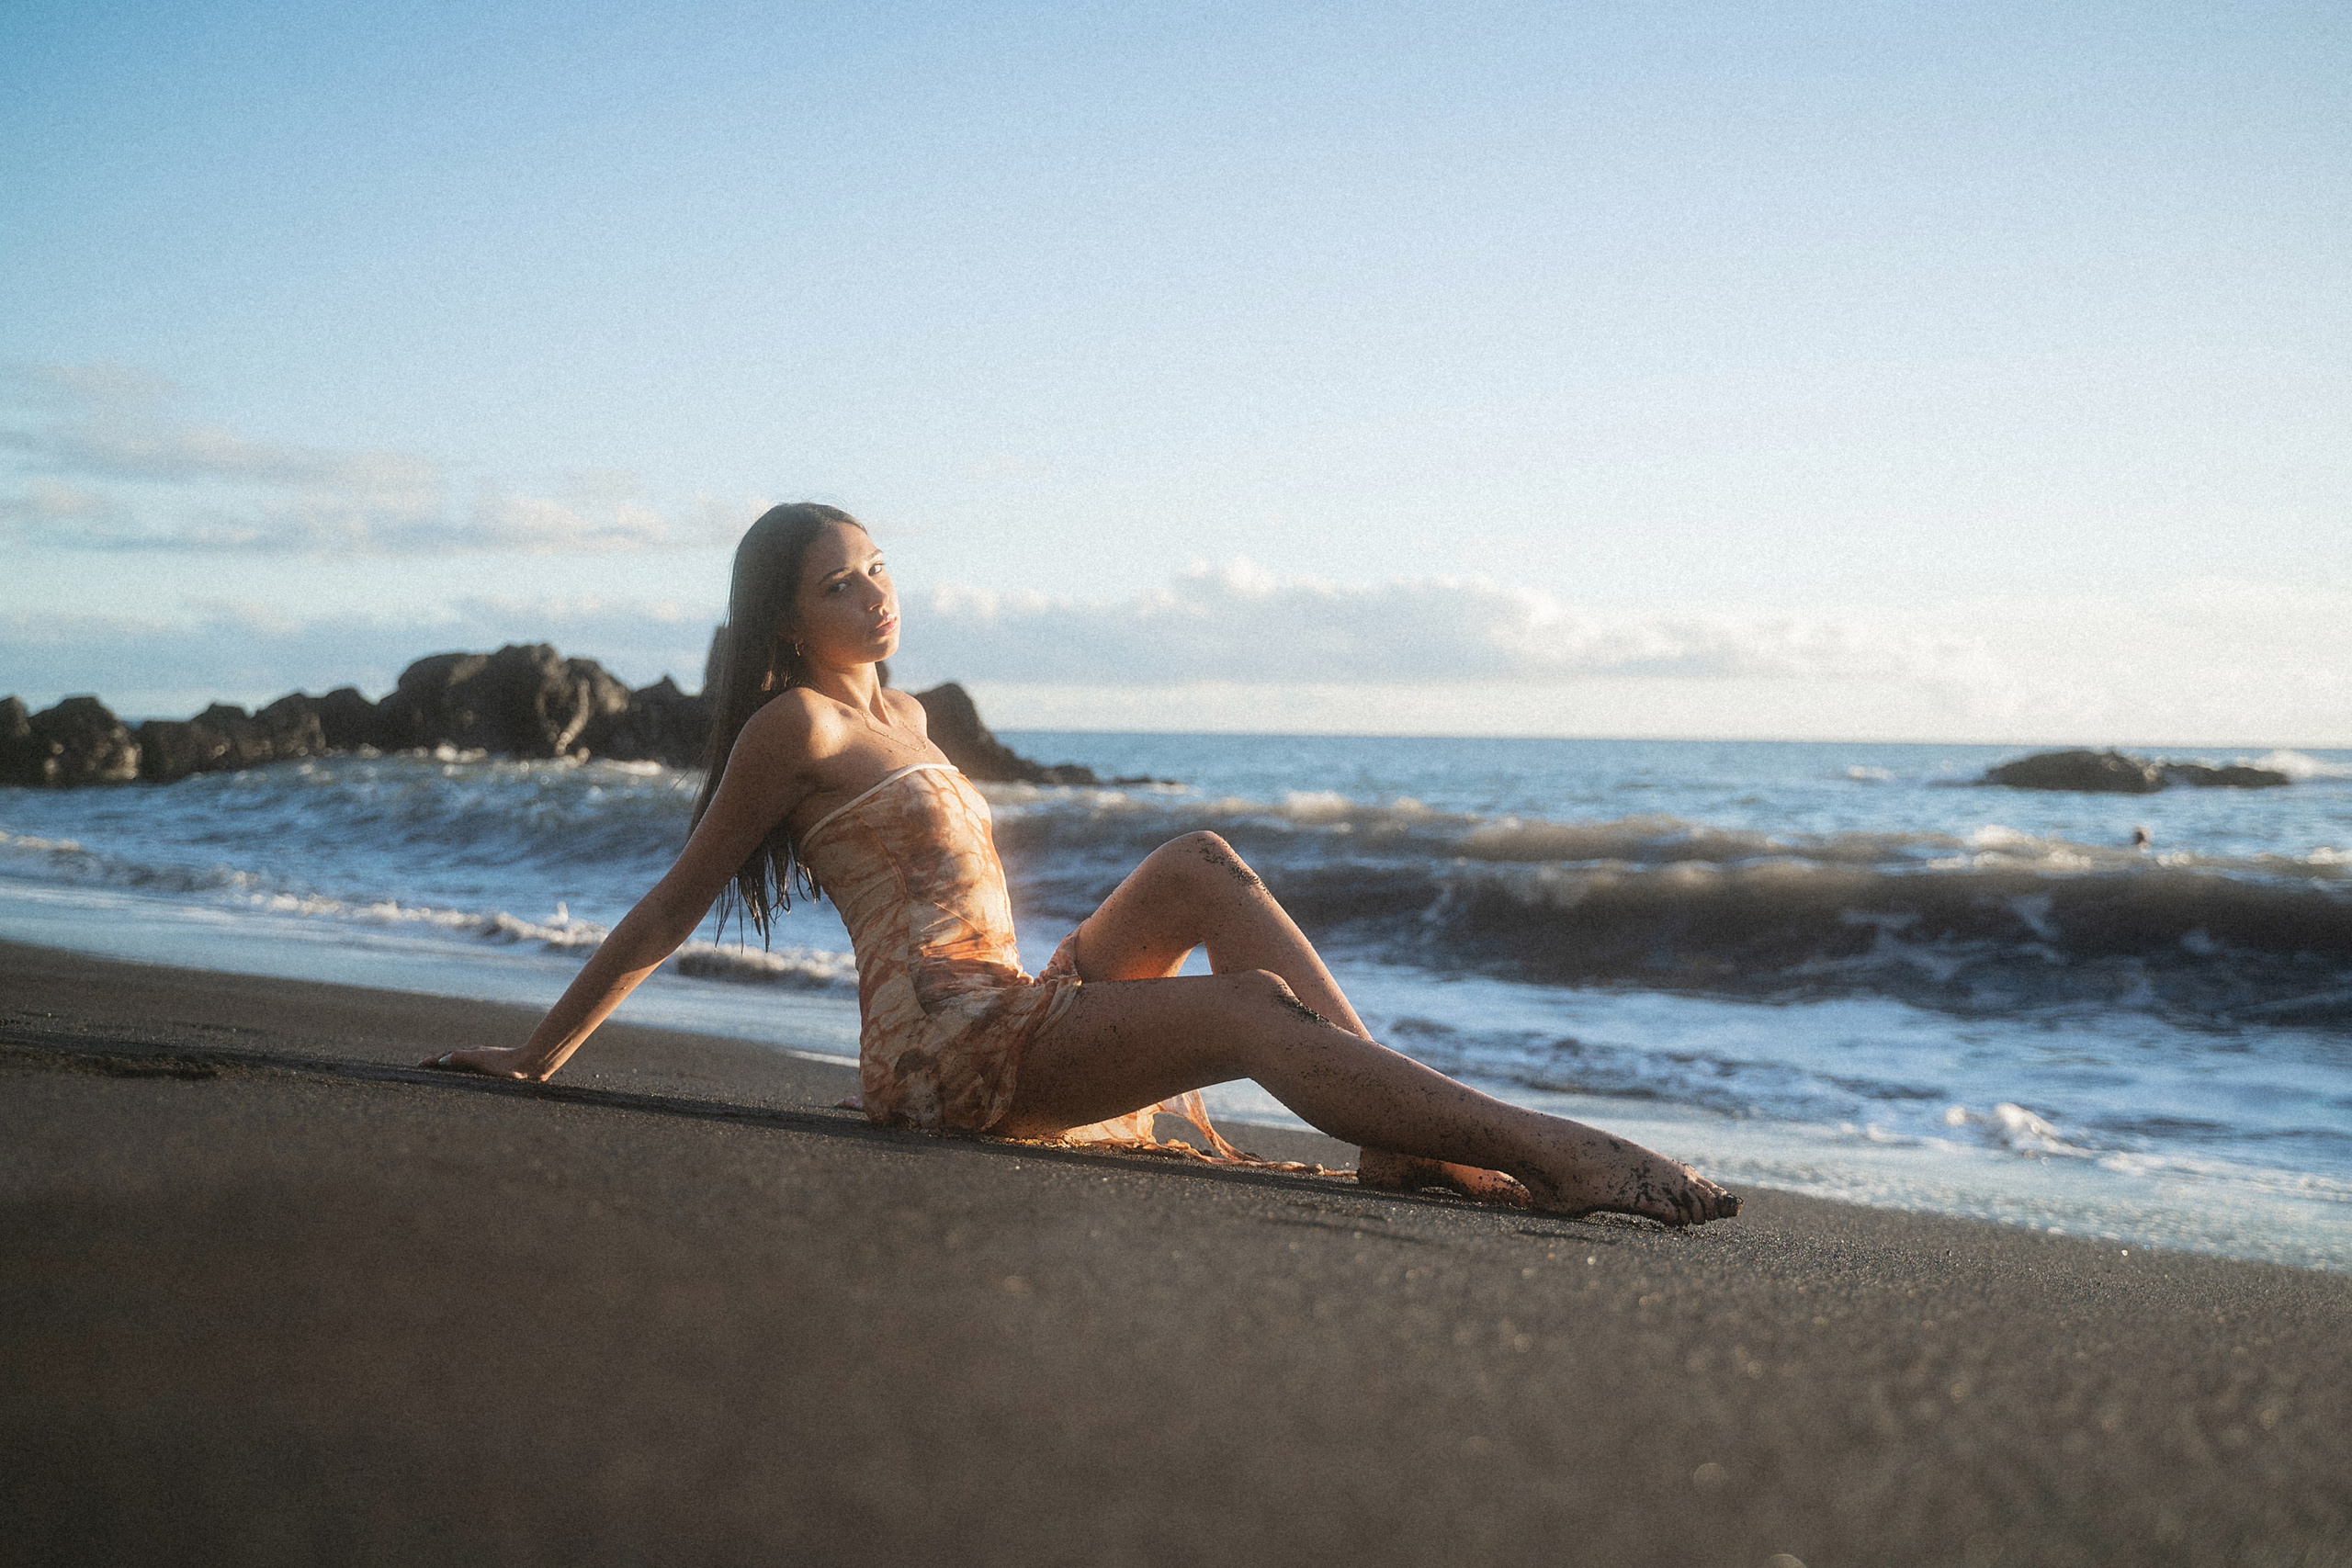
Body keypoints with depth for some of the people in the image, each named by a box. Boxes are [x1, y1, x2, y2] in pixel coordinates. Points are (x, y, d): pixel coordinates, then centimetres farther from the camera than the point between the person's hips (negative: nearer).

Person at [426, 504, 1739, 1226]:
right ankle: (1531, 1143, -30)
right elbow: (674, 908, 1)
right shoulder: (796, 726, -2)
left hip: (1022, 1010, 8)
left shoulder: (901, 714, 23)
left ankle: (1405, 1137, -21)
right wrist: (540, 1056, 4)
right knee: (1256, 1009, -24)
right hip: (950, 1046, -8)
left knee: (1203, 865, -10)